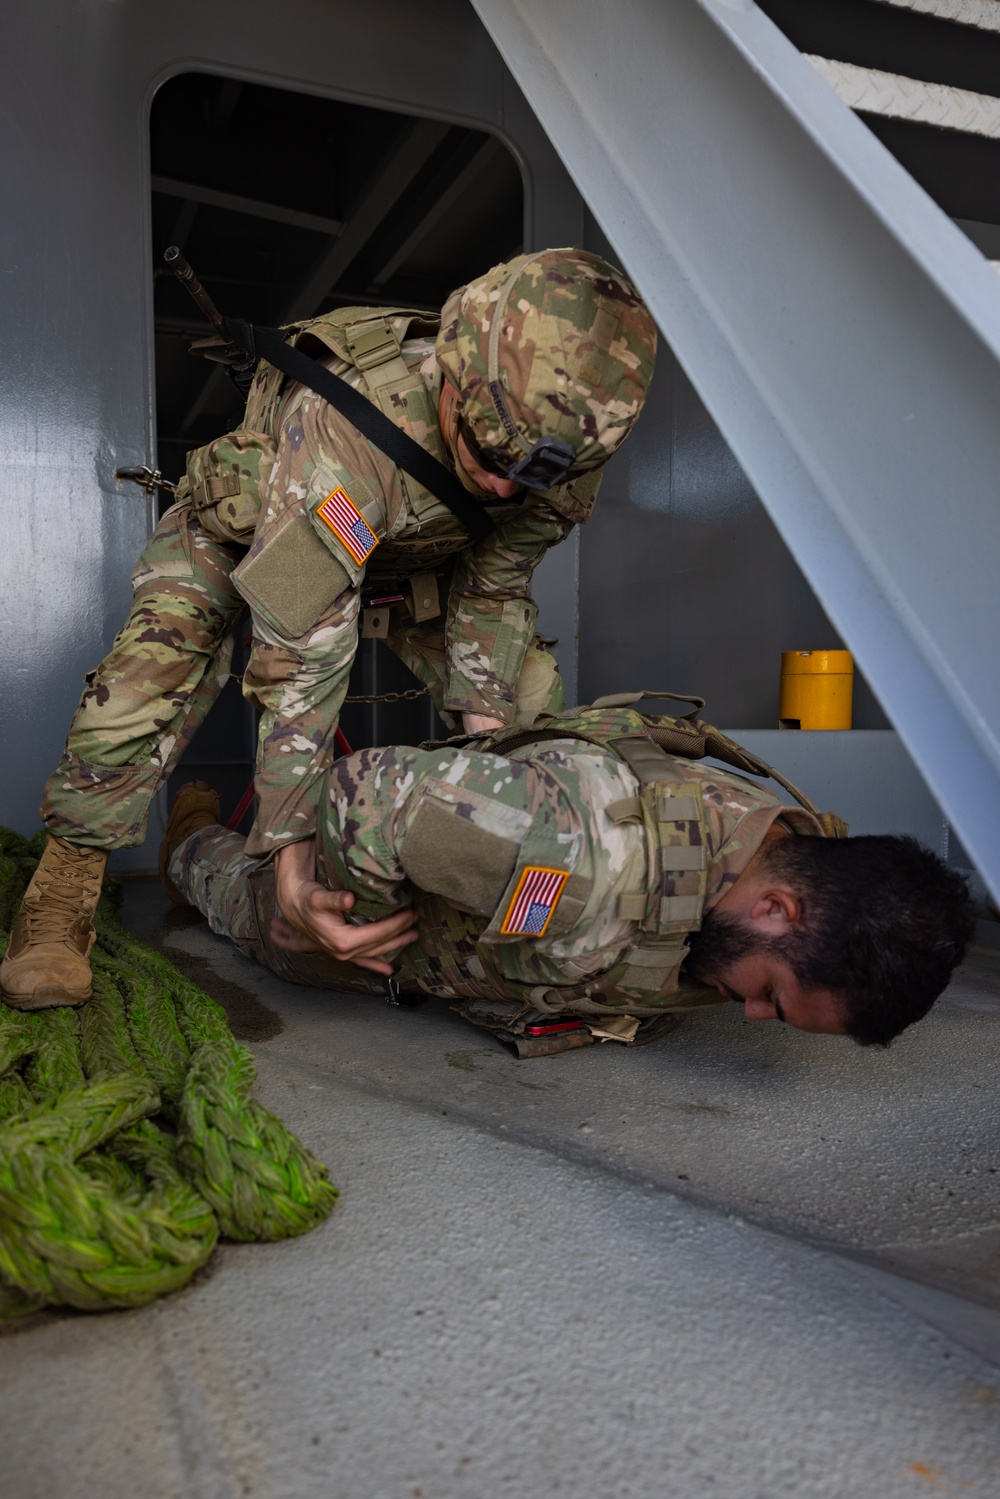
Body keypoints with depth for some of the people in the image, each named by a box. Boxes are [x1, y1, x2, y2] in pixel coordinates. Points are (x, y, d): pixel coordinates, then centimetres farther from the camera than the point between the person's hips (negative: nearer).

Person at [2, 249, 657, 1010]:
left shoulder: (557, 435, -27)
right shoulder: (346, 429, -46)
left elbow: (494, 591, -13)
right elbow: (301, 653, -44)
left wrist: (486, 728, -21)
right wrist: (290, 838, -40)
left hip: (407, 549, 5)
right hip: (244, 526, -4)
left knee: (525, 697, -8)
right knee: (141, 689, -25)